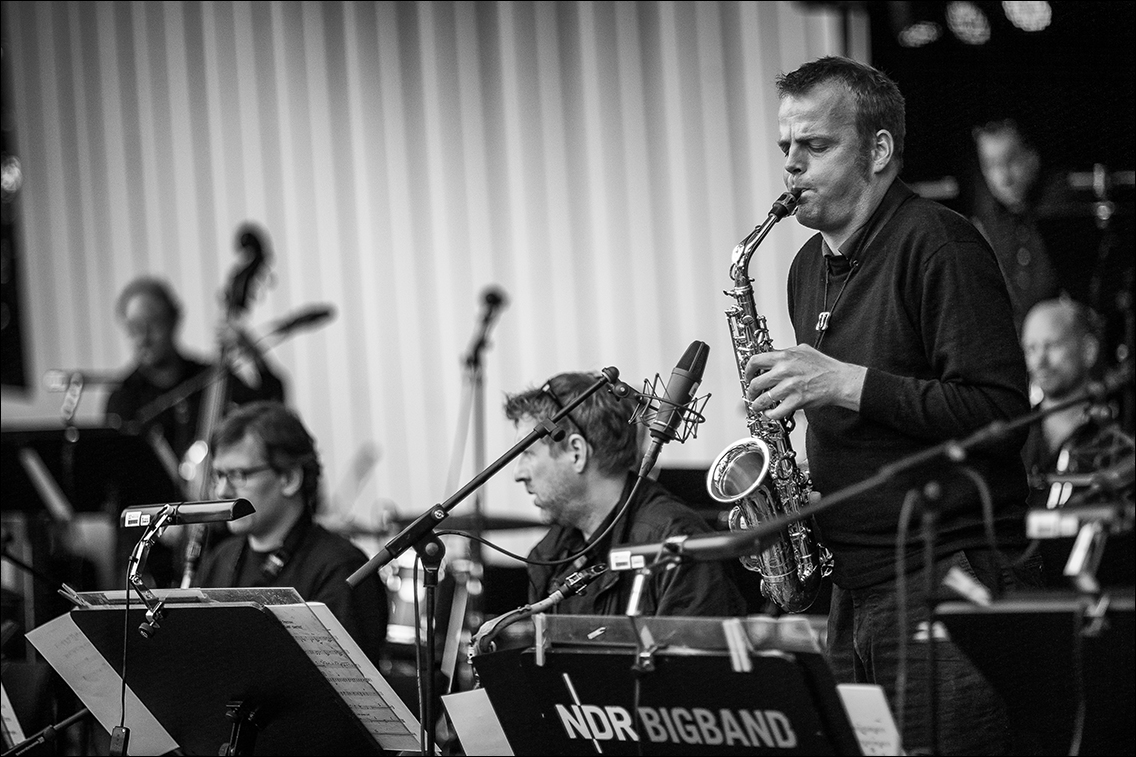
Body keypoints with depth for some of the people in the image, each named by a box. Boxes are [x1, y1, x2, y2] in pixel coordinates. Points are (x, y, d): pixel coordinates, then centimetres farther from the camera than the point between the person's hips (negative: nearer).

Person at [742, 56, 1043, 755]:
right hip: (851, 593, 8)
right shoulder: (811, 268, 17)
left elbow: (1001, 412, -18)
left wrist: (847, 383, -20)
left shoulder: (937, 245, -9)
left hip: (949, 588, -8)